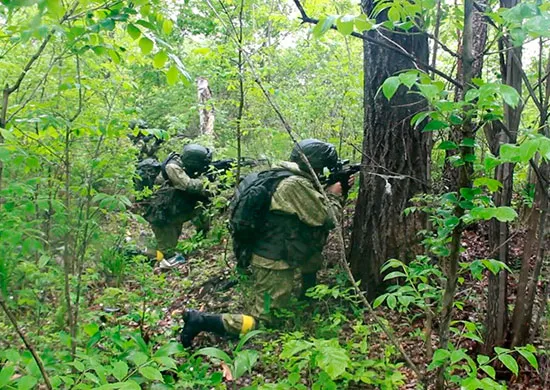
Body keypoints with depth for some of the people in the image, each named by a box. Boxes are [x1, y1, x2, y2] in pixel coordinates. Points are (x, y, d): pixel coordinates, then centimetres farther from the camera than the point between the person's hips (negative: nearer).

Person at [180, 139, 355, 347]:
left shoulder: (285, 177, 7)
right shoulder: (296, 185, -22)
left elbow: (315, 207, 20)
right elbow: (327, 219, -15)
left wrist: (338, 188, 14)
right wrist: (334, 195, 3)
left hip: (270, 253, 10)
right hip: (274, 264, -10)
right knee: (264, 323, -2)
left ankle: (309, 297, 41)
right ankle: (201, 320, -5)